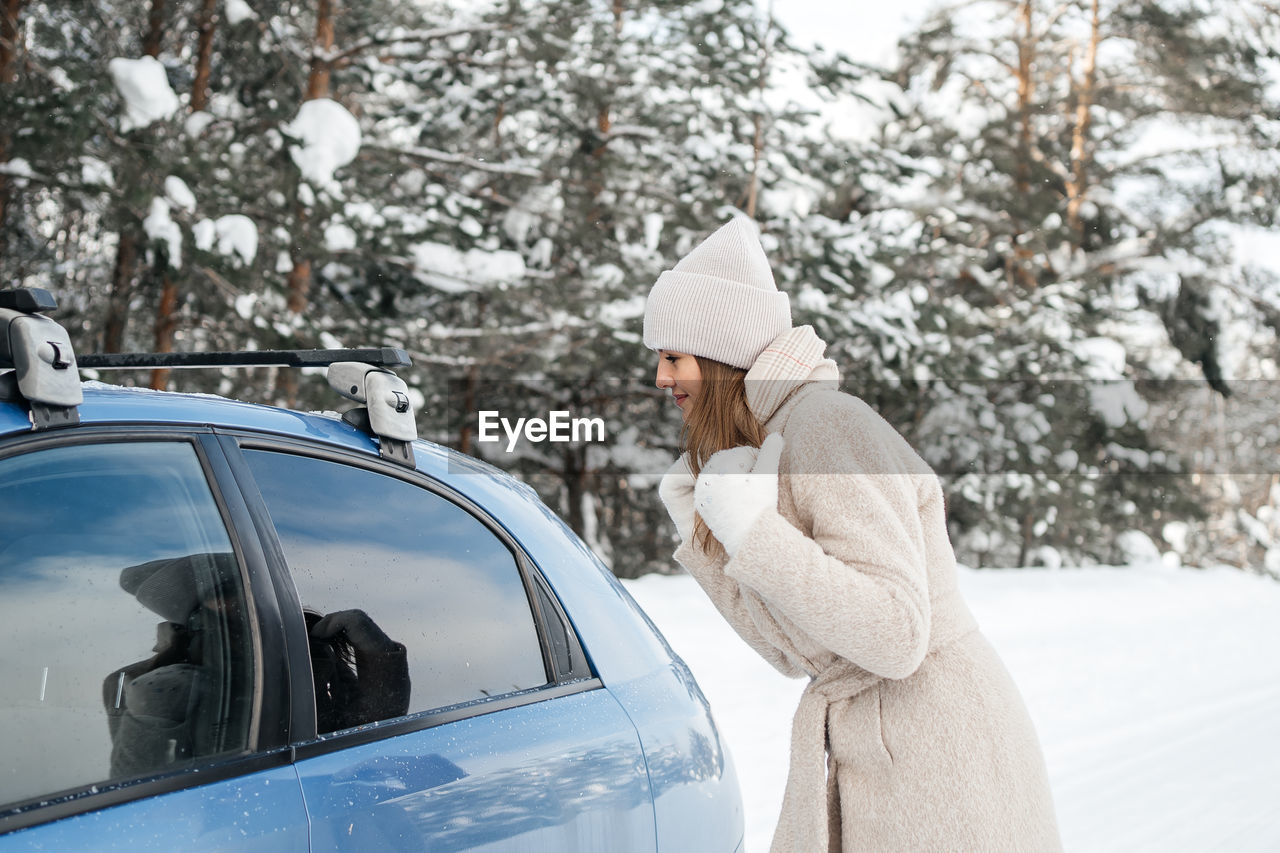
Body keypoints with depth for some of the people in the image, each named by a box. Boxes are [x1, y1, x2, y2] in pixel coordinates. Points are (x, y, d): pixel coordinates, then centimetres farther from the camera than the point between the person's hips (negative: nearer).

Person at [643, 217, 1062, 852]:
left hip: (940, 768, -9)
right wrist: (699, 533, 7)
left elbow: (895, 637, -25)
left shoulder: (832, 424, -17)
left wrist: (750, 529, -23)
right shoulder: (769, 439, 10)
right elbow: (798, 652, 9)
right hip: (861, 759, 9)